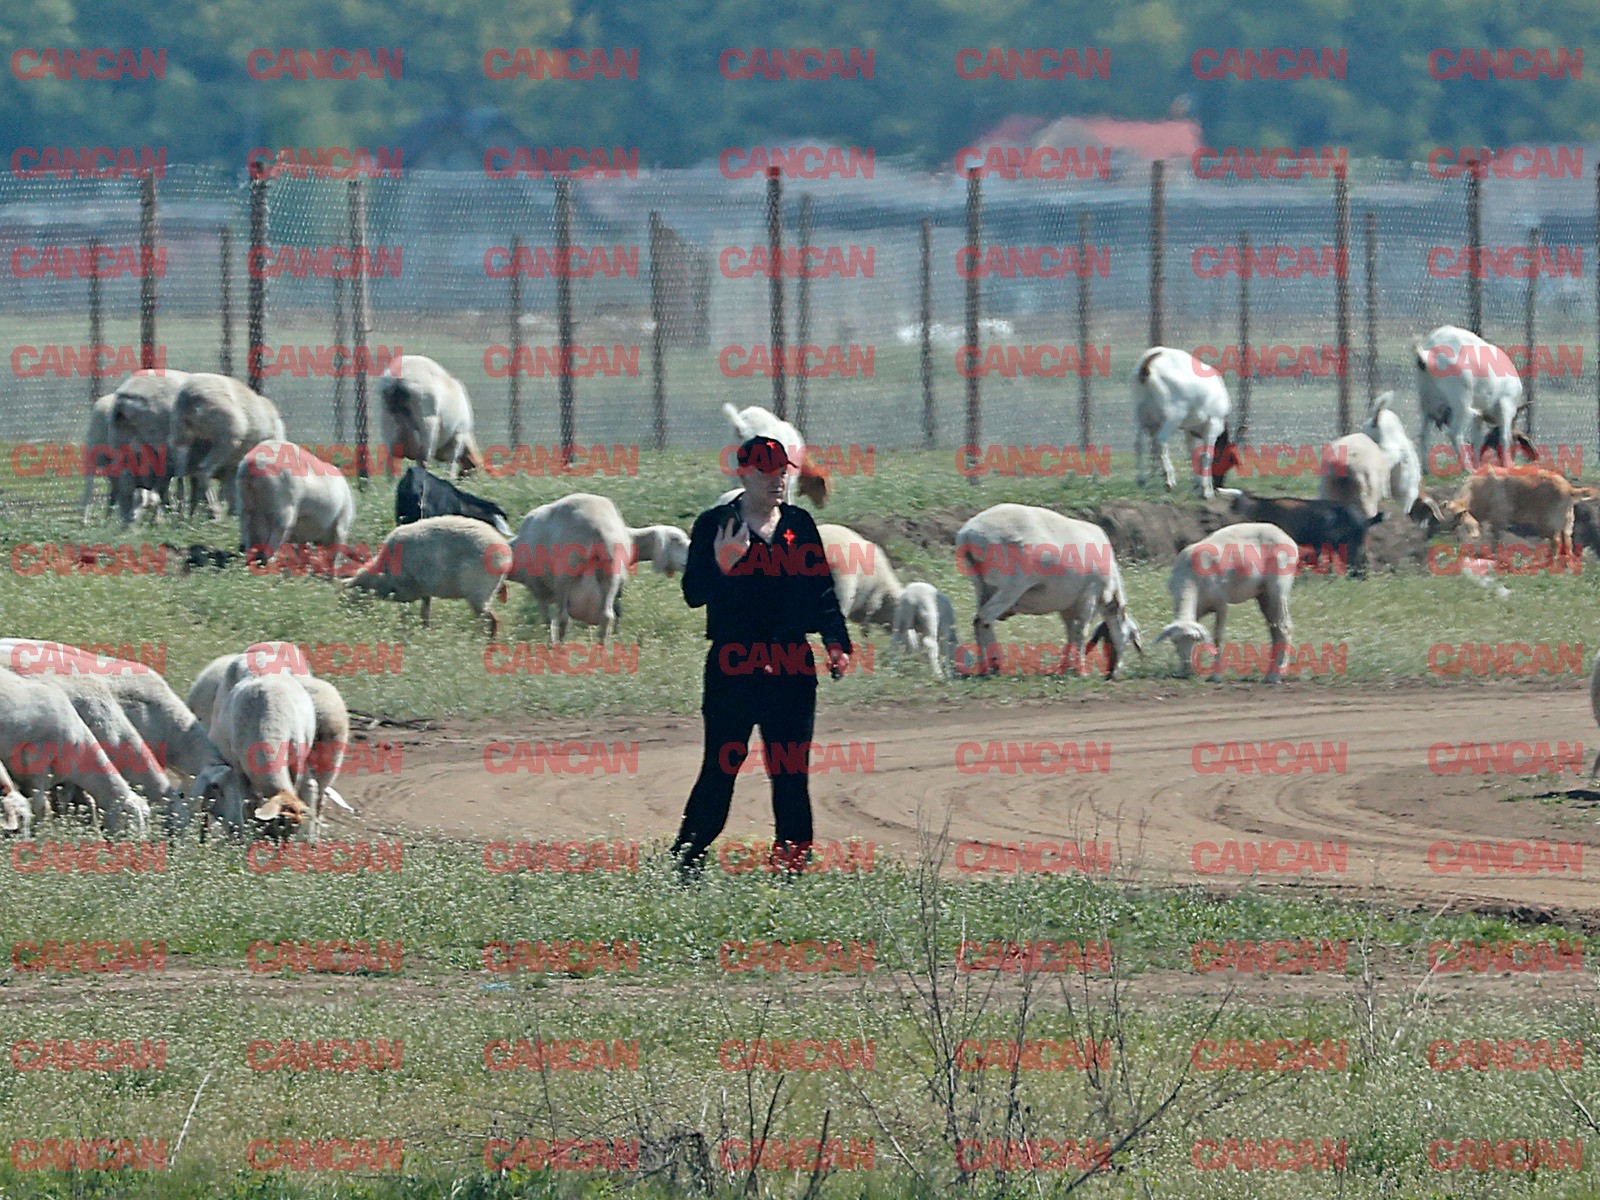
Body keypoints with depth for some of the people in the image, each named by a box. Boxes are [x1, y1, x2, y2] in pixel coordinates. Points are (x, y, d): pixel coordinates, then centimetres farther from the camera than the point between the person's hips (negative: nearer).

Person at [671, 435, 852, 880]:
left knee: (792, 771, 4)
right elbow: (694, 593, -6)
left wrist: (836, 643, 5)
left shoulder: (799, 524, 12)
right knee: (721, 768, -5)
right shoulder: (714, 525, -1)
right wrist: (720, 567, -25)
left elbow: (822, 590, 16)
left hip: (792, 667, 4)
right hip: (734, 668, -4)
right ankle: (685, 863, 3)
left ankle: (793, 861, 9)